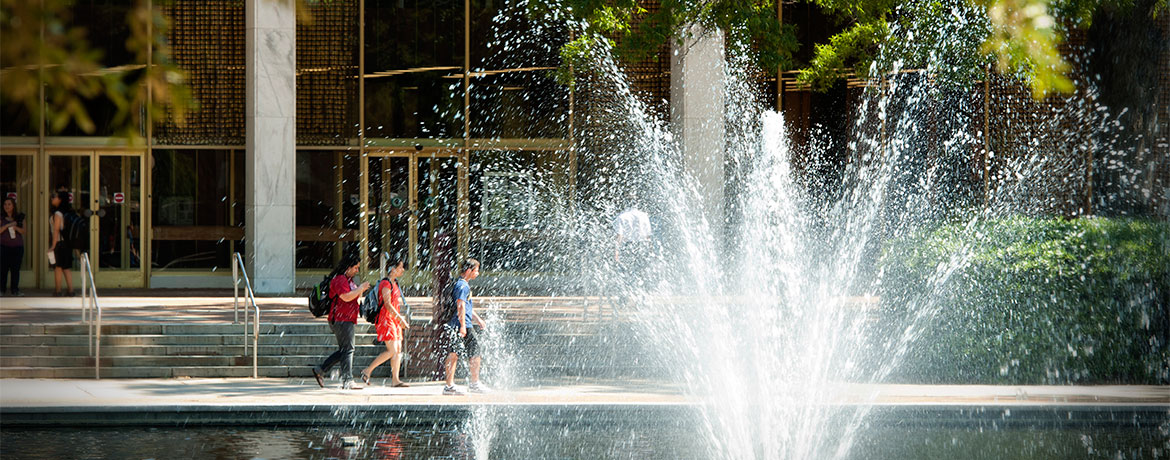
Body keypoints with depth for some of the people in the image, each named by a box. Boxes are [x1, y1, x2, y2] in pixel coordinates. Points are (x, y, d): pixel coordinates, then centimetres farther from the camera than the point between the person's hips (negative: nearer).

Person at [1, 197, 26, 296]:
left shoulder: (20, 217, 6)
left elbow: (23, 231, 2)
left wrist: (15, 227, -16)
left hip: (18, 246, 1)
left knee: (15, 269, 1)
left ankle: (15, 290, 5)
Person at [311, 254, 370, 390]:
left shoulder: (347, 280, 21)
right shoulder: (340, 280, -13)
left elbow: (354, 299, 29)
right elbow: (346, 297, -25)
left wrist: (361, 290, 11)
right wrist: (360, 288, -14)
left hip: (347, 320, 11)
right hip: (341, 319, -11)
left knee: (344, 350, 13)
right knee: (347, 349, -10)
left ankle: (320, 370, 16)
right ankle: (347, 381, -10)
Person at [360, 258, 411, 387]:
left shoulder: (394, 283, 17)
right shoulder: (386, 284, -13)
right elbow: (387, 304, -19)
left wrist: (401, 319, 20)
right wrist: (400, 318, -21)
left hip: (394, 320, 10)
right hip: (386, 320, -10)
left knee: (398, 350, 4)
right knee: (392, 351, -12)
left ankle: (395, 379, 5)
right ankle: (368, 371, -3)